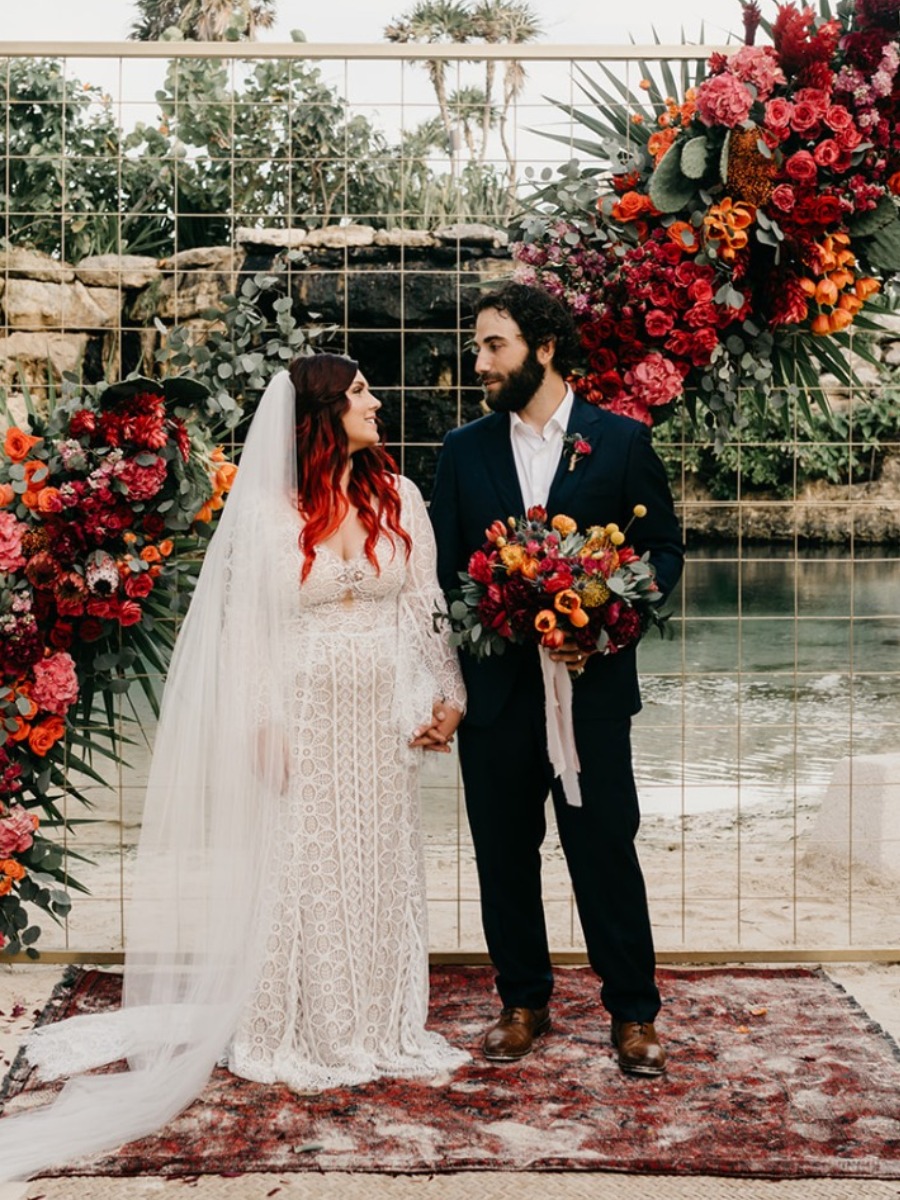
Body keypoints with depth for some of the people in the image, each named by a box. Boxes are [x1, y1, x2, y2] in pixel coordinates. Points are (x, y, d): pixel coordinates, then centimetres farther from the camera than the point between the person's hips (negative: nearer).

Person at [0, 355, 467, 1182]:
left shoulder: (399, 498, 4)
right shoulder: (270, 510, -5)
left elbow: (426, 605, 5)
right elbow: (248, 624, -4)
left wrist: (445, 697, -3)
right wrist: (261, 723, -9)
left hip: (383, 712, 3)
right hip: (305, 715, -3)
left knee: (381, 863, 10)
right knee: (301, 866, 4)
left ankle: (381, 1026, 24)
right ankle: (300, 1032, 18)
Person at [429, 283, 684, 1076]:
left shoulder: (621, 441, 1)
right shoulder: (464, 451, 7)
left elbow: (664, 549, 2)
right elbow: (442, 570, 7)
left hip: (592, 683, -2)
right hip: (495, 688, 3)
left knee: (606, 847, 2)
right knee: (504, 854, 10)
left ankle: (634, 1011, 17)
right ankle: (524, 1002, 26)